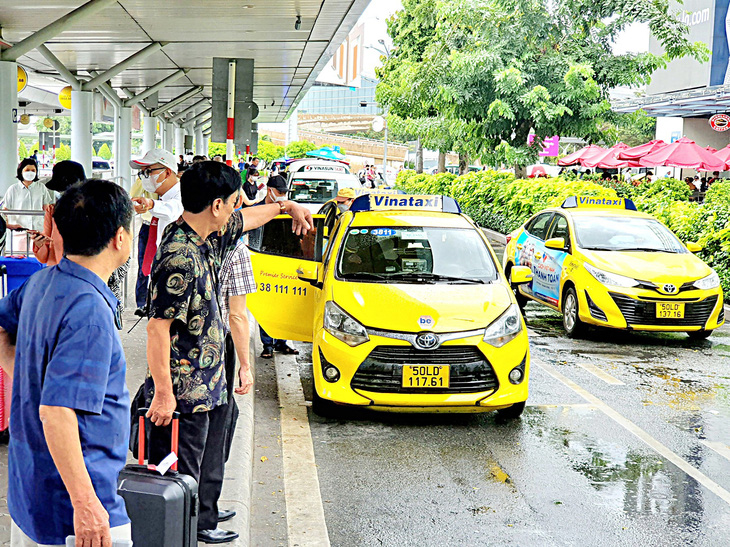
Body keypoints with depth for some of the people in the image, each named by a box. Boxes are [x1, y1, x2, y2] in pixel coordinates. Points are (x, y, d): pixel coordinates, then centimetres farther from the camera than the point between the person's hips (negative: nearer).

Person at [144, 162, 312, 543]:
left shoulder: (210, 239, 5)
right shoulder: (180, 257, -24)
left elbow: (246, 218, 27)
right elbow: (157, 327, -25)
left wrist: (287, 207, 42)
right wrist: (163, 394, -25)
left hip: (208, 388, 10)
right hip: (183, 394, -10)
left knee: (208, 468, 24)